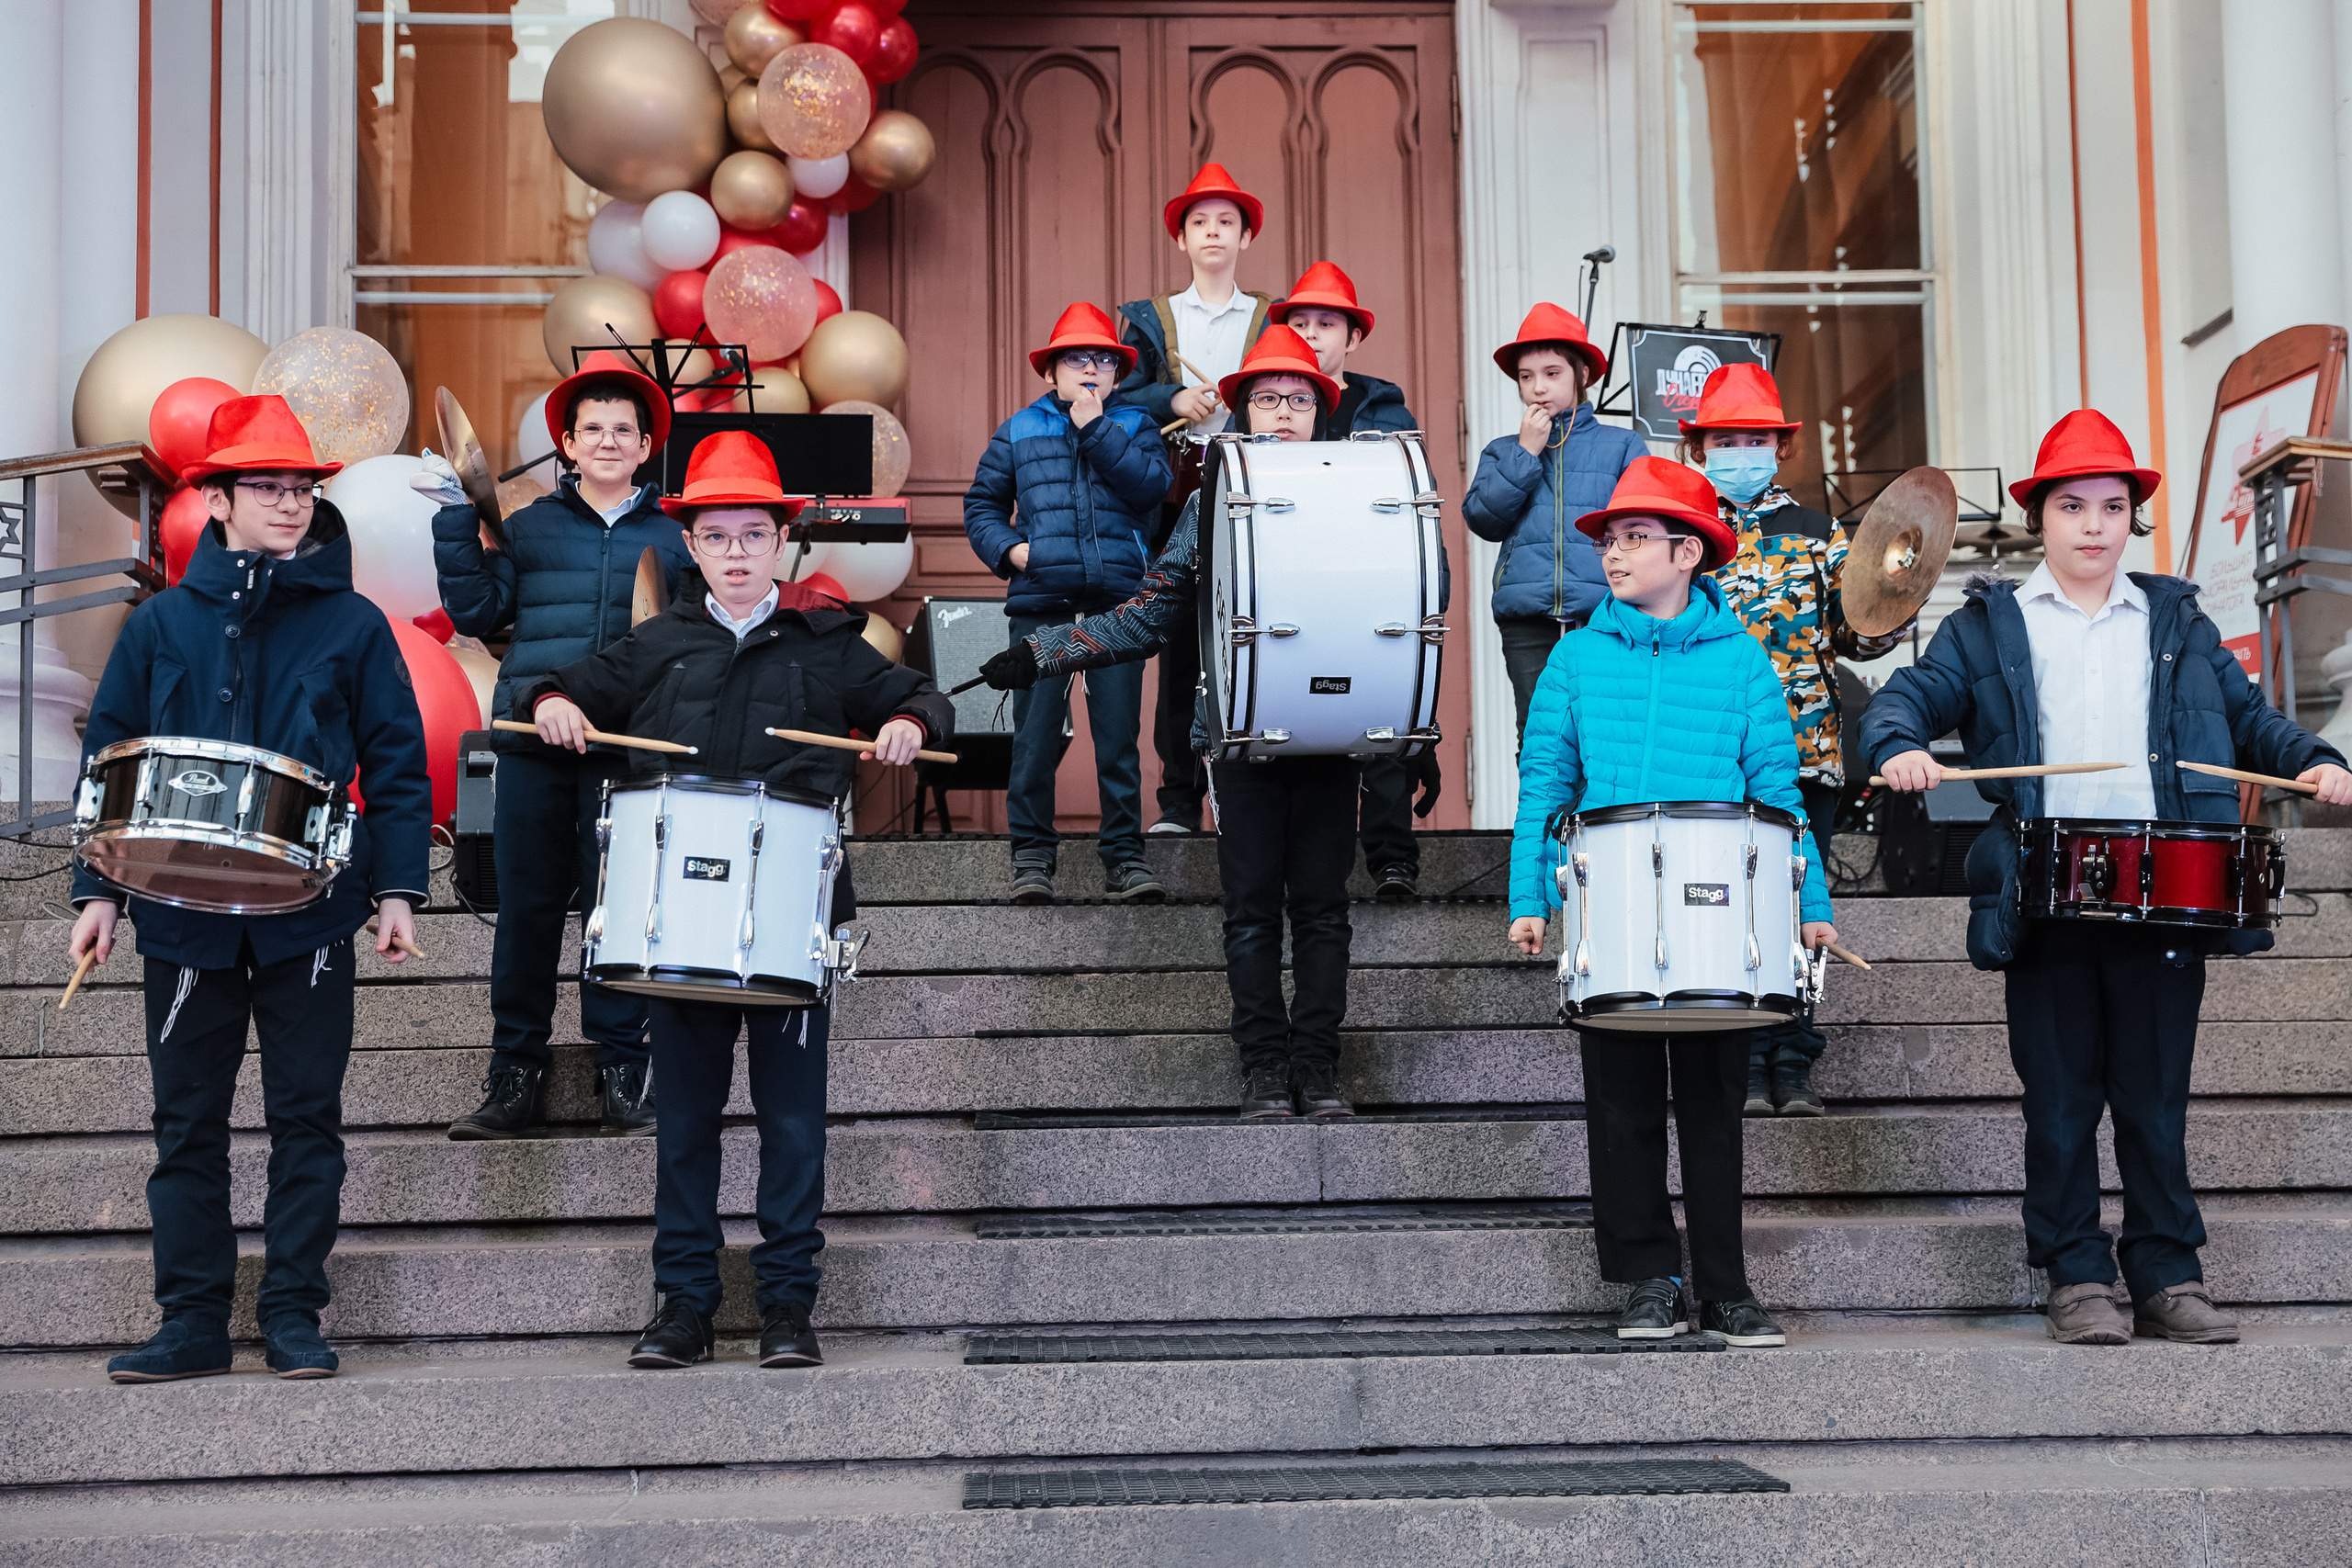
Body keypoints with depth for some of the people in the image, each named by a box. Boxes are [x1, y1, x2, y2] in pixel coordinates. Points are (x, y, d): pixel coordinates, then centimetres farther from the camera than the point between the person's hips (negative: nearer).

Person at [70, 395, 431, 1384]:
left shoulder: (351, 626, 3)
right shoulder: (162, 624, 7)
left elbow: (398, 766, 3)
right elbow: (109, 759, 9)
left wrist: (397, 890, -5)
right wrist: (99, 891, 2)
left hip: (309, 914, -1)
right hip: (184, 908, 2)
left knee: (307, 1117, 3)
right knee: (187, 1122, 6)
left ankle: (294, 1316, 12)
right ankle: (192, 1321, 14)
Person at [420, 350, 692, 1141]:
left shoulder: (671, 539, 12)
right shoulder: (531, 526, 12)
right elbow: (478, 610, 4)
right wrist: (455, 519, -1)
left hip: (628, 749, 0)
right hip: (533, 745, 0)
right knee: (527, 907, 2)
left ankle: (623, 1073, 10)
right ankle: (515, 1075, 9)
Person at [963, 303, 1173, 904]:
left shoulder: (1135, 427, 13)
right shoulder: (1018, 433, 15)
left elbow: (1150, 486, -6)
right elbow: (981, 504, 17)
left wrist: (1094, 427, -5)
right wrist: (1006, 548, -1)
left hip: (1118, 603, 0)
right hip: (1041, 602, 0)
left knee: (1119, 731, -2)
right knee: (1036, 732, -1)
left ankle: (1125, 855, 6)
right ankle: (1032, 853, 9)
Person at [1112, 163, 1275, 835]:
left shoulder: (1273, 321, 14)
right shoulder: (1148, 319, 17)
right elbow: (1117, 399, 7)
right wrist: (1173, 400, -9)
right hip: (1174, 504, 1)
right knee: (1178, 651, -1)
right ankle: (1178, 801, 5)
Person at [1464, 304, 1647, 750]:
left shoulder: (1621, 446, 12)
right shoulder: (1504, 452, 17)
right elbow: (1482, 517, 1)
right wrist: (1525, 453, -1)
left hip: (1603, 611, -2)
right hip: (1527, 617, 2)